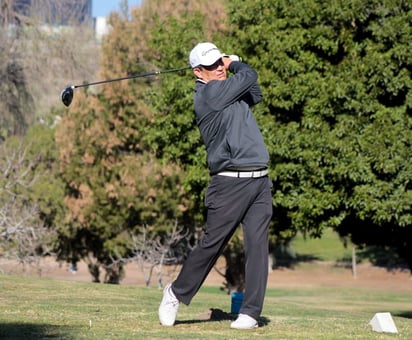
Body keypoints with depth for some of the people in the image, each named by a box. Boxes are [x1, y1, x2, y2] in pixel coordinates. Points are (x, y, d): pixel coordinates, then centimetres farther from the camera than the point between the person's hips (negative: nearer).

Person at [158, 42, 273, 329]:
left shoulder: (230, 91, 18)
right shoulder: (208, 93, -7)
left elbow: (255, 94, 34)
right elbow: (249, 77, -9)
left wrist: (234, 63, 21)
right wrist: (237, 66, 13)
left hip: (260, 181, 7)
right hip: (230, 183, -7)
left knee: (257, 245, -2)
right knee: (212, 244, -1)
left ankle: (250, 312, -1)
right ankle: (177, 293, 19)